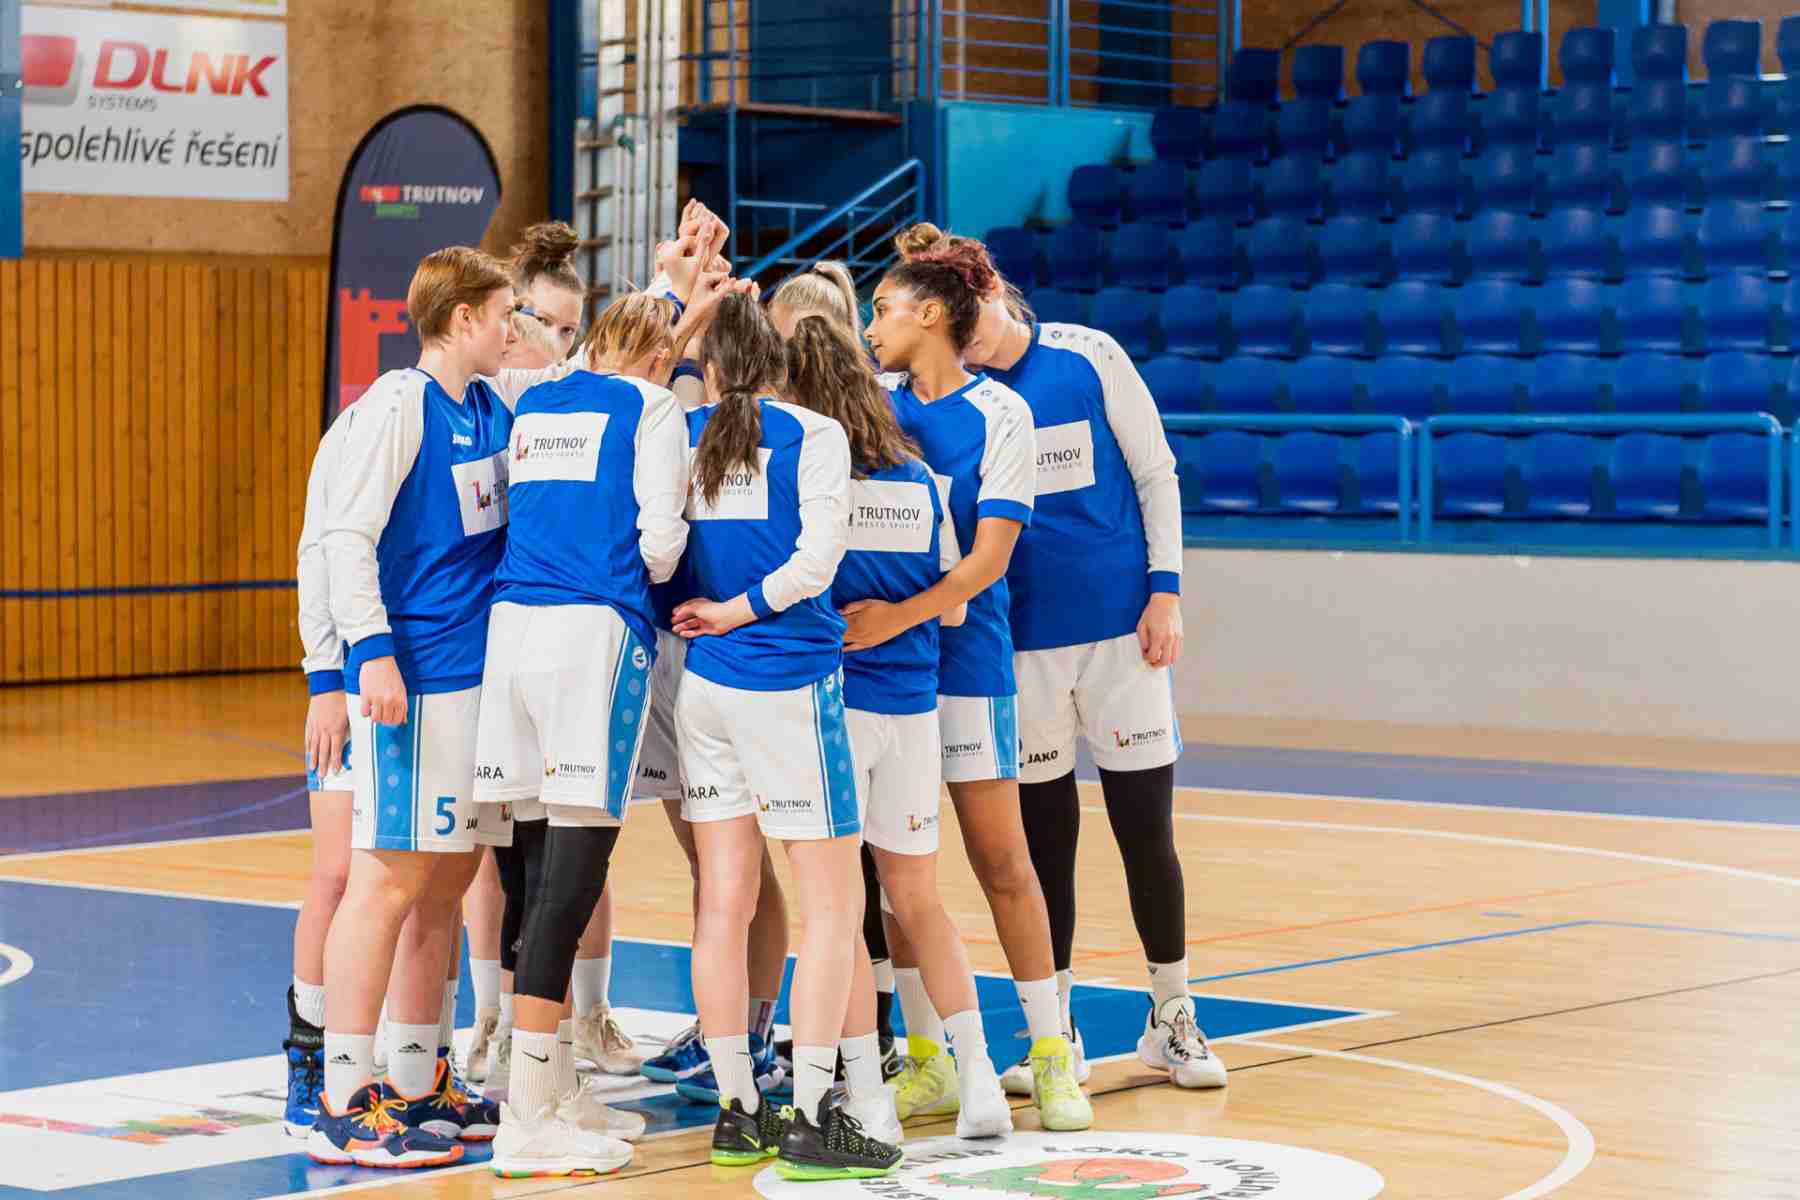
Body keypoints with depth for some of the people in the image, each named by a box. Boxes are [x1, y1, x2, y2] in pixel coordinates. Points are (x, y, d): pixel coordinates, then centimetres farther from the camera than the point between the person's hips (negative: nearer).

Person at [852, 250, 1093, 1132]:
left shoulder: (997, 414, -6)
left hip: (965, 657, -4)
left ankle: (1051, 1056, 10)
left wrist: (902, 615, -26)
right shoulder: (873, 402, 6)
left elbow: (988, 558, -13)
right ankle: (926, 1060, 14)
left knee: (1002, 862, 0)